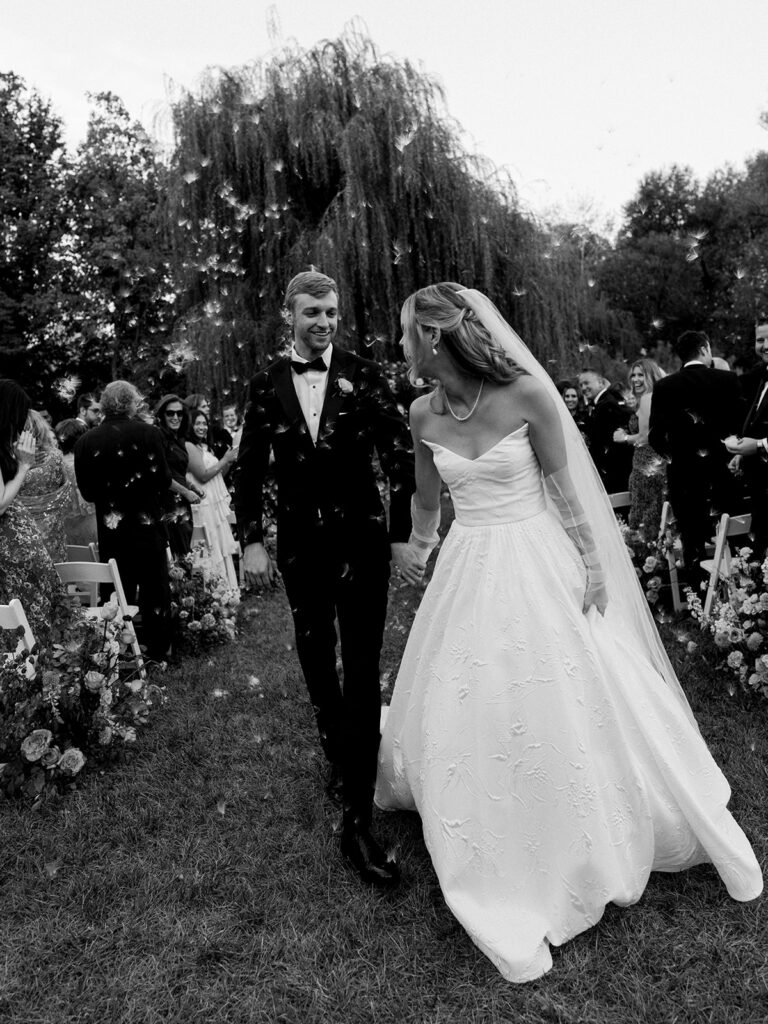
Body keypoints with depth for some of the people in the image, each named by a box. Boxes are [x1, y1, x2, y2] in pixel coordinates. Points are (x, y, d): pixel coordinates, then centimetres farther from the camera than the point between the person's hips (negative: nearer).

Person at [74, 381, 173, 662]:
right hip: (148, 526, -2)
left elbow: (87, 492, 0)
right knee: (155, 593, 12)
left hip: (110, 531, 2)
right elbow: (163, 480, -14)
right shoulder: (149, 433, -11)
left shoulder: (85, 442, -3)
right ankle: (157, 652, 21)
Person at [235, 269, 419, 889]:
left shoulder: (364, 375, -4)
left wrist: (402, 537, -8)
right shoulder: (267, 385, 3)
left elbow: (400, 456, -4)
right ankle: (339, 760, 41)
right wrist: (253, 541, -1)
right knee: (317, 665, 16)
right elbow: (250, 470, 6)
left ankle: (358, 820, 3)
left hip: (361, 541, -3)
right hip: (300, 547, 3)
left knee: (362, 674, -4)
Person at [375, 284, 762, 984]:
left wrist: (592, 563, -4)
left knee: (567, 707, 8)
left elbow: (562, 485, -6)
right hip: (470, 570, 4)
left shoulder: (526, 392, -15)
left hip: (538, 564, -3)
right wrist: (419, 545, 26)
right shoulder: (423, 414, -2)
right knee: (469, 710, 9)